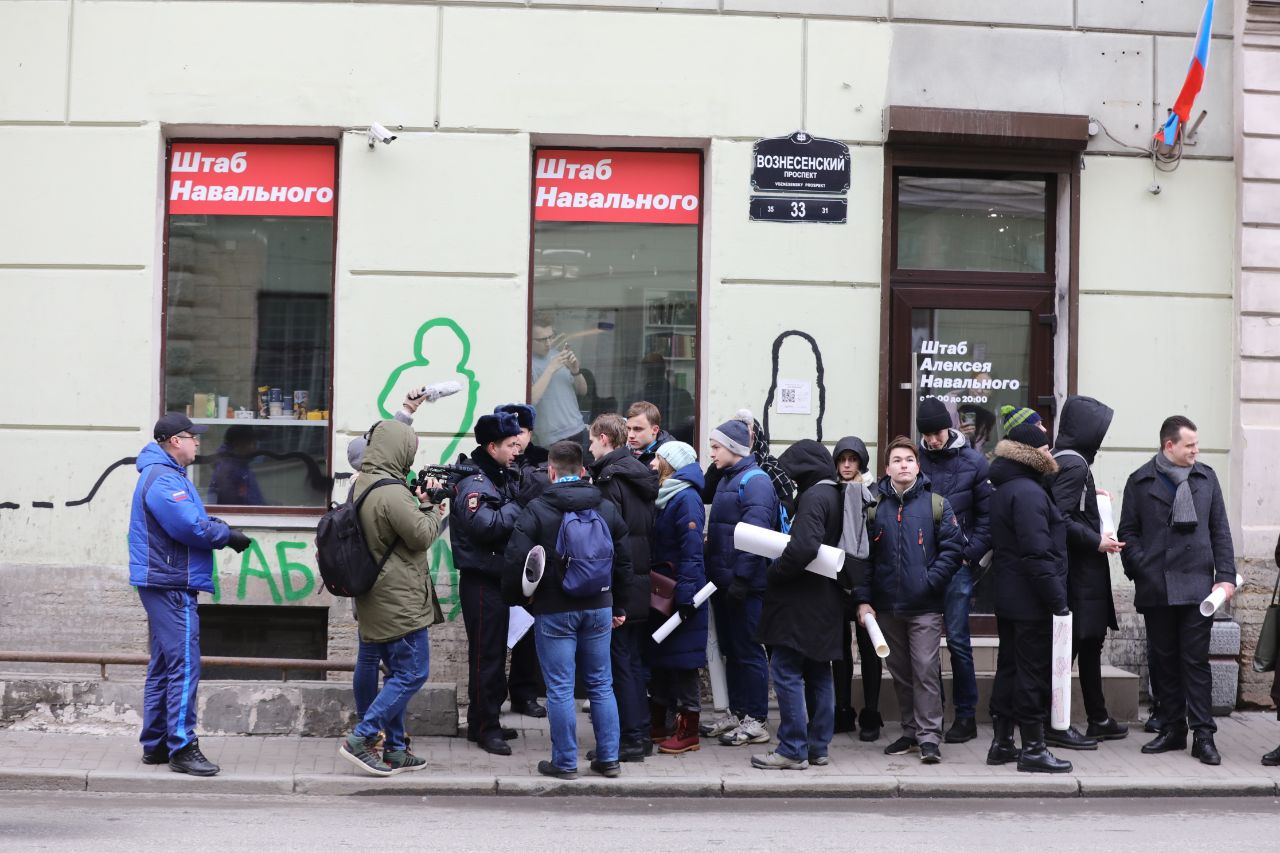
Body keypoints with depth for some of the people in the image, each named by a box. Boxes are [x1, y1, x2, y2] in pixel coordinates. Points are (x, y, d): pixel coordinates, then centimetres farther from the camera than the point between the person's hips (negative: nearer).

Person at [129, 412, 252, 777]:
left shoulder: (166, 475, 19)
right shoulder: (163, 480, -16)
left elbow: (192, 520, 19)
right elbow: (190, 527, -23)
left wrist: (217, 527, 0)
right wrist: (229, 535, -8)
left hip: (166, 585, 11)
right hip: (172, 586, -11)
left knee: (163, 666, 15)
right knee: (184, 666, -10)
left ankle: (155, 744, 22)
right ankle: (181, 748, -8)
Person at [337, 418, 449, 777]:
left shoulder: (360, 485, 10)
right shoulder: (392, 492, -22)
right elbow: (422, 536, -15)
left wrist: (422, 507, 6)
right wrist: (431, 509, 2)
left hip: (376, 599, 10)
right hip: (399, 600, -10)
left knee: (399, 674, 16)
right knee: (414, 673, -3)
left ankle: (394, 751, 20)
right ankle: (360, 739, -6)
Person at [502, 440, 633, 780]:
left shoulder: (536, 510, -10)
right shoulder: (607, 508, 5)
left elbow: (515, 560, -13)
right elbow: (623, 560, 11)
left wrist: (516, 598, 5)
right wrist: (619, 606, 21)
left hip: (554, 610, -4)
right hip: (599, 608, 4)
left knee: (560, 688, 2)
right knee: (601, 684, 12)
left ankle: (565, 762, 8)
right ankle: (608, 758, 17)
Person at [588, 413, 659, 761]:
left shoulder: (610, 478, -14)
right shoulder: (642, 475, 13)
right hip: (641, 583, 9)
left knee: (618, 662, -2)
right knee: (635, 661, 15)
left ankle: (630, 738, 1)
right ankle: (642, 734, 20)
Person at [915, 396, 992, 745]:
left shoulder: (973, 461, 0)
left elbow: (988, 515, 1)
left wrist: (970, 553, -7)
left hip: (957, 563, -2)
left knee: (957, 638, -2)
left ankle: (966, 716, 8)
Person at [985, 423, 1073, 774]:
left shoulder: (1002, 489, 14)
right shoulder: (1027, 492, -18)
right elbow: (1037, 552, -23)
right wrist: (1057, 600, -21)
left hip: (1007, 597, 10)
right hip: (1031, 600, -10)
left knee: (1009, 667, 15)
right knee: (1035, 670, -3)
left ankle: (1002, 743, 22)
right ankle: (1033, 748, 4)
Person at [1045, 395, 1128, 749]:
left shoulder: (1061, 460, 13)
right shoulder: (1074, 465, -17)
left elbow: (1064, 510, 16)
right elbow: (1060, 520, -25)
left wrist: (1091, 497, 19)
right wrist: (1096, 541, -17)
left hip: (1080, 571, 10)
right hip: (1078, 572, -10)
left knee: (1091, 641, 17)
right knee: (1074, 642, -5)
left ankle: (1098, 719, 27)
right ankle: (1055, 725, 1)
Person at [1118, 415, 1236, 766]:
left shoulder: (1206, 478, 10)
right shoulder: (1140, 481, 5)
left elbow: (1220, 531, 10)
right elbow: (1128, 532, 5)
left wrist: (1225, 576, 1)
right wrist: (1140, 570, -8)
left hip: (1197, 586, 0)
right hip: (1155, 588, 0)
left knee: (1196, 661, -2)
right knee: (1164, 661, 8)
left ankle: (1203, 735, 1)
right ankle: (1172, 729, 18)